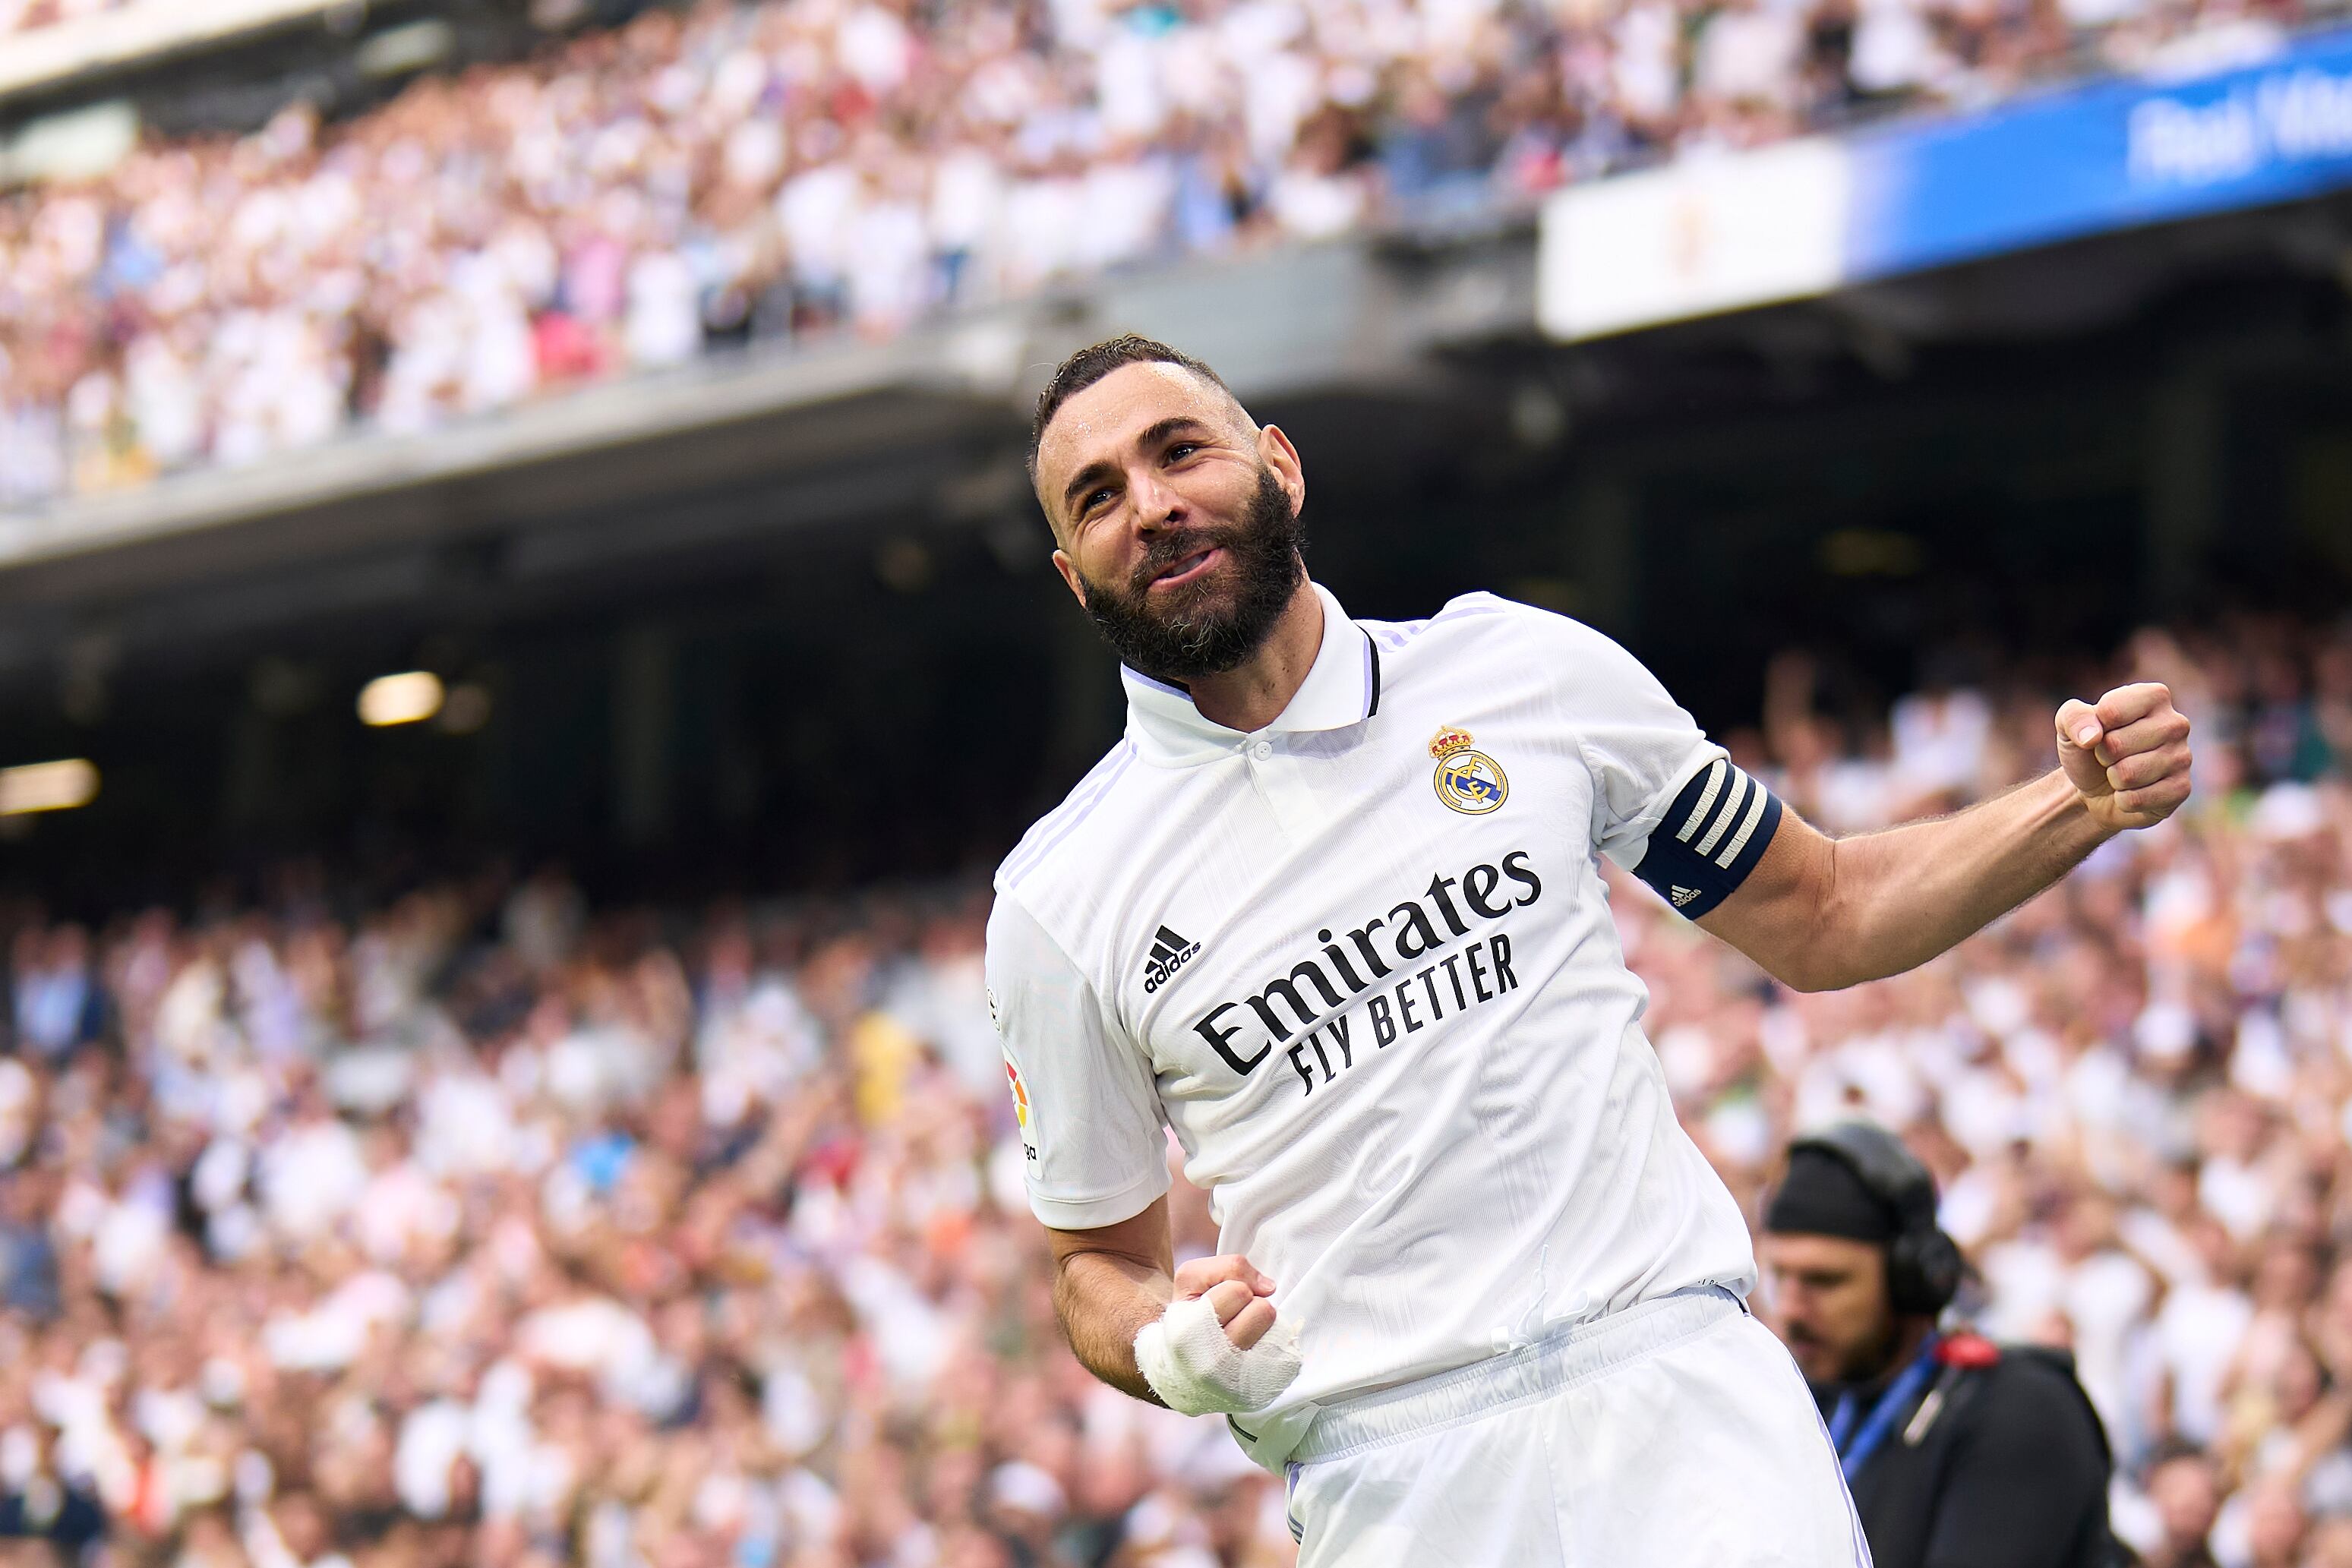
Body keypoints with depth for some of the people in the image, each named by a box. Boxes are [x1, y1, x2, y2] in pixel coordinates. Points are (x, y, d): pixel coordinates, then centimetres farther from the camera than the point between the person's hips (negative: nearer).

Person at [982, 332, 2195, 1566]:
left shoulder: (1529, 670, 8)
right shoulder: (1055, 906, 4)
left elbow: (1824, 919, 18)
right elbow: (1100, 1264, 14)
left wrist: (2081, 804, 4)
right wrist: (1173, 1350, -9)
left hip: (1680, 1386, 1)